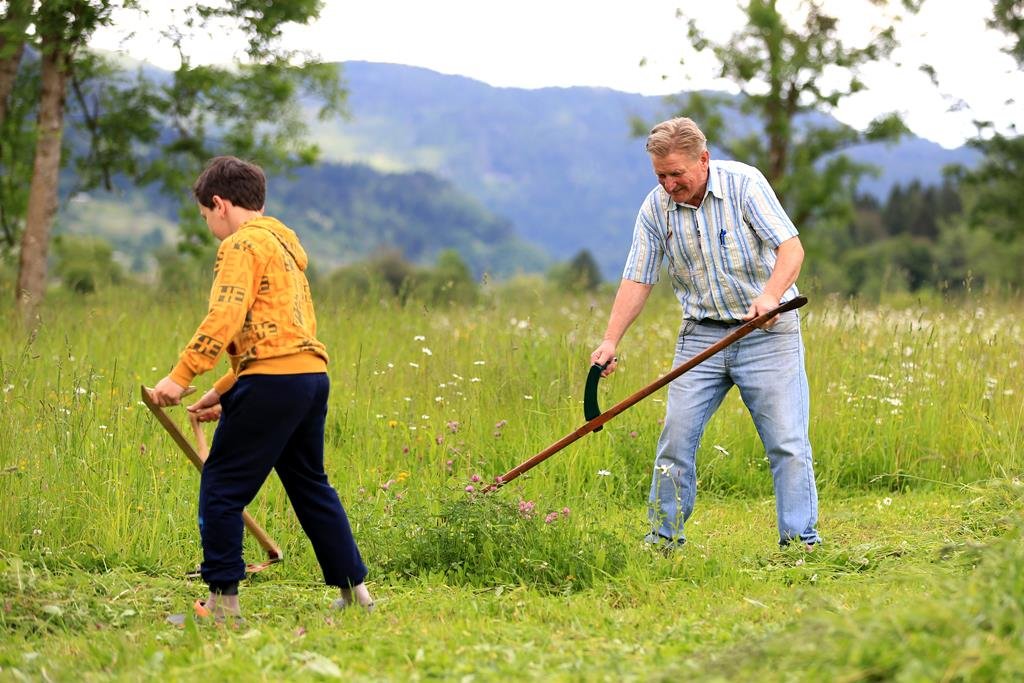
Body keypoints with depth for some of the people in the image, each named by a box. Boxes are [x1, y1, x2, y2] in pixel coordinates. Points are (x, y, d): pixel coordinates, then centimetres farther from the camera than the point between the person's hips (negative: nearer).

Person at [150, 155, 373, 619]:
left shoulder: (243, 245, -4)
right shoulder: (281, 243, 25)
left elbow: (224, 318, -19)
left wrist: (180, 377, -20)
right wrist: (221, 394, 26)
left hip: (272, 380, -9)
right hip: (311, 375, 9)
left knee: (221, 487, -2)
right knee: (310, 486, 19)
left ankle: (223, 602, -3)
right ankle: (354, 591, 21)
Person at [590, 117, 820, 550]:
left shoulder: (744, 183, -12)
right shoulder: (655, 208, -1)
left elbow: (791, 247, -18)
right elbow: (637, 279, 0)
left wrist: (770, 296, -35)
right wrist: (611, 340, -12)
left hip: (767, 333, -3)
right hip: (702, 335, 3)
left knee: (787, 442, -7)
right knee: (676, 437, -1)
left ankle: (800, 541, -1)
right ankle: (664, 538, 10)